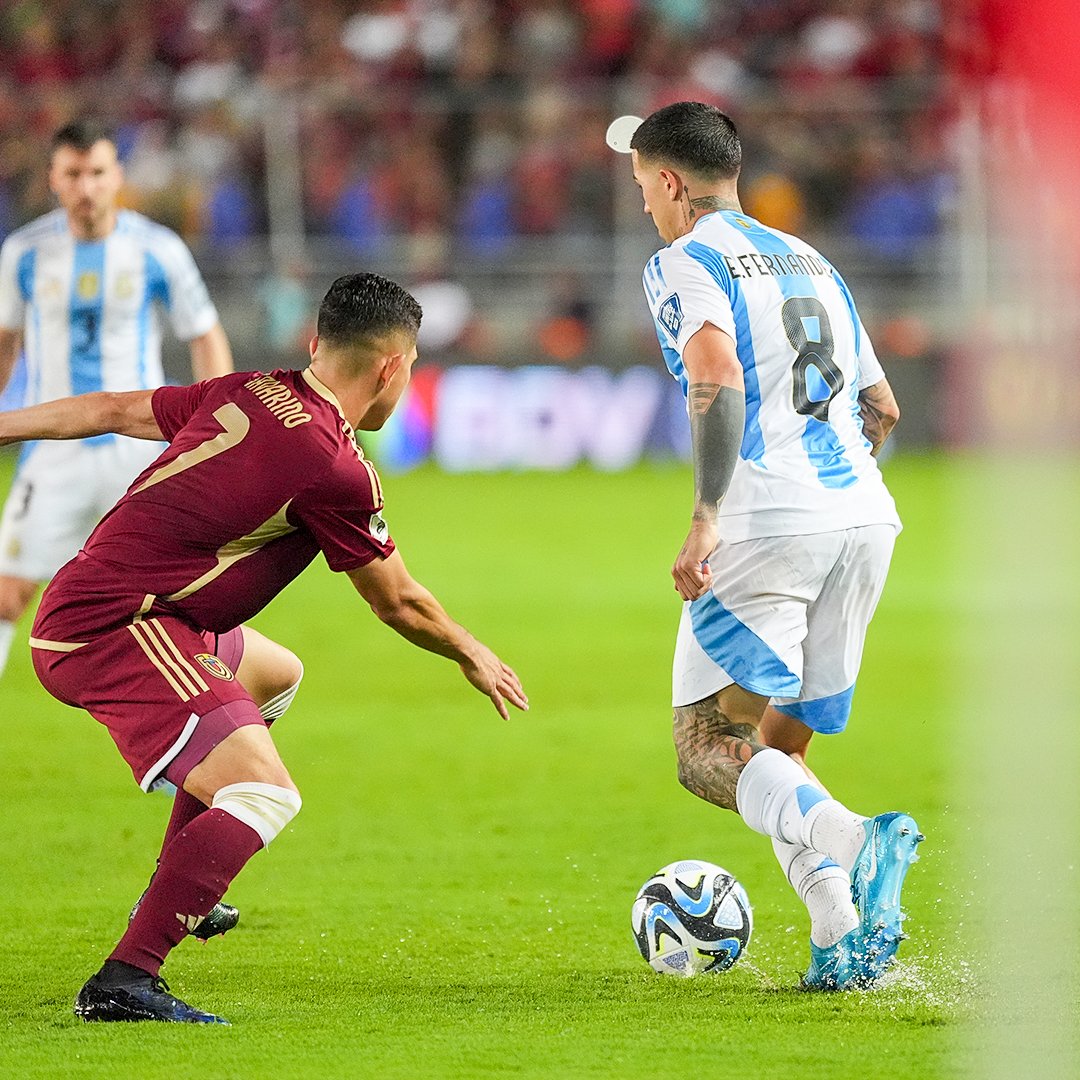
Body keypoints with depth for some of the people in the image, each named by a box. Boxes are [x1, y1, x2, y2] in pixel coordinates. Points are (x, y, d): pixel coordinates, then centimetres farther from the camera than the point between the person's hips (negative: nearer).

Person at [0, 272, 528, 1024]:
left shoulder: (248, 394, 7)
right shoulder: (335, 469, -14)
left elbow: (111, 411, 18)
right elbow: (399, 603, 0)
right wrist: (474, 657, 19)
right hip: (116, 630, -10)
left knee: (276, 676, 32)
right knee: (266, 794, -22)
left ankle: (176, 892, 37)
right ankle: (124, 982, -30)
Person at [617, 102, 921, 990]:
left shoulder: (686, 263, 0)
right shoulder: (810, 262, 24)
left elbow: (719, 378, -19)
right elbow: (882, 410, 28)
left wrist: (707, 516, -24)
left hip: (766, 525, -7)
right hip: (865, 518, 7)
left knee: (708, 752, -4)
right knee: (777, 748, 16)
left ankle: (857, 840, -30)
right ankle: (841, 939, -2)